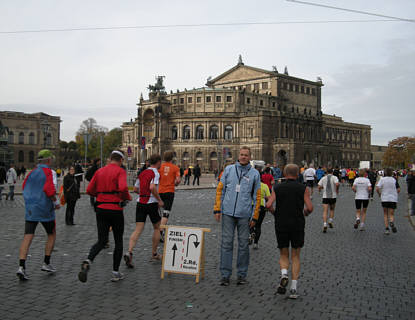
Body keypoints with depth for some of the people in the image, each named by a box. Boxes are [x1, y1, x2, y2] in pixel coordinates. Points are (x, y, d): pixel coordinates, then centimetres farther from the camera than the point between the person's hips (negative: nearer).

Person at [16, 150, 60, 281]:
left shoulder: (32, 172, 9)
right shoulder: (47, 172, -10)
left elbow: (24, 186, 18)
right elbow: (49, 189, -22)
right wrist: (56, 202, -7)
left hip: (30, 209, 5)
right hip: (45, 209, -5)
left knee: (27, 237, 1)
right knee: (52, 235, 15)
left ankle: (21, 267, -11)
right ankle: (46, 263, 17)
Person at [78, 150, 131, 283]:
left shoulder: (100, 171, 9)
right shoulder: (120, 171, -7)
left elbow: (89, 190, 6)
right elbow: (123, 188, -24)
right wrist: (127, 197, -5)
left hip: (101, 209, 4)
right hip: (115, 210, -4)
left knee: (102, 241, 10)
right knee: (118, 241, 11)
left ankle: (88, 261, -18)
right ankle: (116, 273, 14)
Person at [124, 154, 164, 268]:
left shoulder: (142, 173, 14)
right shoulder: (155, 173, -8)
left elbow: (135, 189, 17)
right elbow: (152, 187, -24)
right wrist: (160, 200, -15)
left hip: (140, 202, 5)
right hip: (151, 203, -5)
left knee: (138, 229, -1)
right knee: (156, 228, 14)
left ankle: (129, 252, -20)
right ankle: (154, 254, 21)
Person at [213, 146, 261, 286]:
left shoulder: (254, 173, 5)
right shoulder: (229, 169, 7)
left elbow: (257, 196, 5)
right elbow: (220, 189, 8)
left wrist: (255, 216, 1)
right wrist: (217, 209, 1)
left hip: (244, 215, 0)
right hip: (228, 213, 1)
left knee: (243, 244, 6)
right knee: (226, 243, 0)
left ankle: (242, 274, 18)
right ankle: (225, 275, 8)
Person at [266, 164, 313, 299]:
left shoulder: (277, 188, 3)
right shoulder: (303, 188, 1)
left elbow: (268, 205, -8)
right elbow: (310, 208, -7)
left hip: (281, 225, 0)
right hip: (298, 225, 0)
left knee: (284, 255, 15)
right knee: (295, 256, 11)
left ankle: (284, 274, -14)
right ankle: (293, 288, 4)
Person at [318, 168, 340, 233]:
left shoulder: (323, 178, 6)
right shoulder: (334, 177, -1)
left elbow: (319, 187, 1)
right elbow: (337, 184, -20)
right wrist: (337, 190, -2)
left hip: (325, 196, 0)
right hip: (333, 196, 0)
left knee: (325, 211, -3)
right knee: (332, 210, 22)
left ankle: (324, 225, -16)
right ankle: (330, 221, 9)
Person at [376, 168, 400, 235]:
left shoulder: (382, 179, -2)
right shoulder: (394, 180, 2)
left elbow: (377, 189, -12)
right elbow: (398, 190, -1)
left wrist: (380, 194, 7)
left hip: (384, 199, 0)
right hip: (393, 199, 0)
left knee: (385, 214, 12)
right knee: (391, 214, 5)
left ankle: (387, 228, 2)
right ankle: (392, 222, -28)